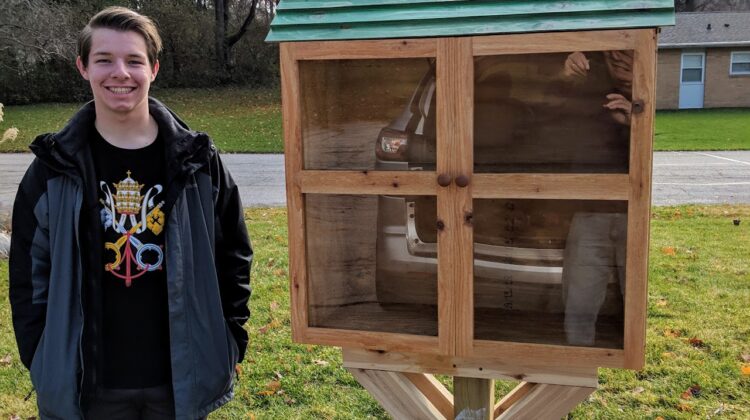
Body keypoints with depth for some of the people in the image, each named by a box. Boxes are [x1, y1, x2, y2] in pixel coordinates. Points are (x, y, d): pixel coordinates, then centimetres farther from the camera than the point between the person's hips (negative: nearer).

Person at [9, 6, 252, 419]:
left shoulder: (197, 160, -4)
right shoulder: (54, 168, -3)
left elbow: (233, 257, 2)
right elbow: (28, 272, 3)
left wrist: (230, 344, 1)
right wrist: (40, 359, 0)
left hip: (181, 376, 0)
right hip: (86, 382, 0)